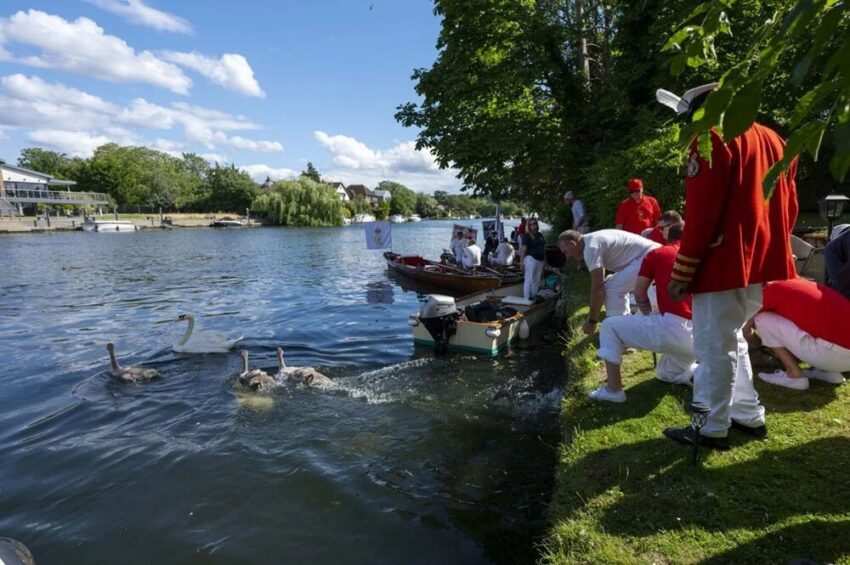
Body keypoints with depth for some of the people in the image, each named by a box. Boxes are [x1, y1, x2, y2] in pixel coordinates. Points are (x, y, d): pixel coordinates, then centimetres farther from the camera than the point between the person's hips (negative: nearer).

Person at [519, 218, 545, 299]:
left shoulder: (540, 235, 13)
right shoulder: (527, 236, -7)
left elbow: (543, 248, 19)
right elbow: (523, 249, -11)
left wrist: (544, 260, 16)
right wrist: (521, 263, -17)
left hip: (540, 260, 7)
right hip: (531, 259, -7)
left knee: (537, 281, 12)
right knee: (529, 280, -5)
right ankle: (527, 299, 0)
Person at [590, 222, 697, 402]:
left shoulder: (656, 254, 7)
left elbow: (639, 294, 9)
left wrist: (649, 316, 26)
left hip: (673, 328, -7)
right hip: (700, 337, 7)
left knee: (610, 327, 10)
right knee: (665, 373, 34)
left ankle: (613, 390, 6)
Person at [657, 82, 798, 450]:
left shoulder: (712, 140, -10)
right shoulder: (774, 140, 17)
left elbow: (701, 213, -18)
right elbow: (788, 206, 19)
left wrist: (681, 272, -15)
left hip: (724, 266, -9)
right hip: (762, 264, 9)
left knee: (714, 348, 0)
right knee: (730, 341, 21)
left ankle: (711, 429, 10)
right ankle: (749, 416, 28)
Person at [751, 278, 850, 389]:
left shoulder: (772, 290, 0)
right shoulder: (799, 284, 21)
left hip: (834, 354, -8)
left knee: (762, 320, 1)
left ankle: (795, 376, 2)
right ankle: (828, 371, 17)